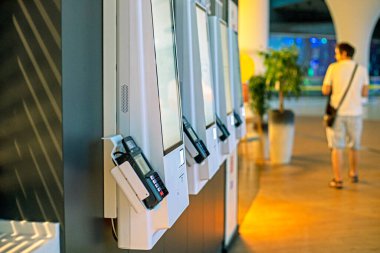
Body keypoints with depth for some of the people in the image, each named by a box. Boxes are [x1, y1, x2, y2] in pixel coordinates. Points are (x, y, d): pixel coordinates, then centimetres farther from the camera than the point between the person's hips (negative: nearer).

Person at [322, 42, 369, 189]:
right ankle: (353, 174, 35)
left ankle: (338, 180, 1)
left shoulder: (333, 67, -4)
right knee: (354, 146, 18)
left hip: (337, 112, -2)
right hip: (354, 113, 2)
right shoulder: (362, 70, 2)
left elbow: (325, 91, -3)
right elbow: (365, 93, 4)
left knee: (337, 147, 2)